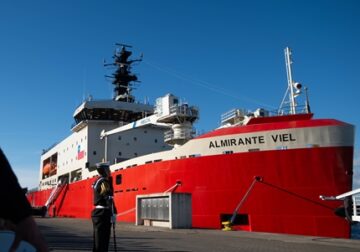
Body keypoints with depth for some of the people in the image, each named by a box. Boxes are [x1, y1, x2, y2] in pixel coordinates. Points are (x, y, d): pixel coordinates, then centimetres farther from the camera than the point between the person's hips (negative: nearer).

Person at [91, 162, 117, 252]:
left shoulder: (98, 181, 14)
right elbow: (108, 198, -21)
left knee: (99, 240, 16)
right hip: (103, 213, -10)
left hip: (99, 212, 10)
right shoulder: (103, 181, -14)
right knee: (101, 240, -5)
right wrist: (113, 213, -23)